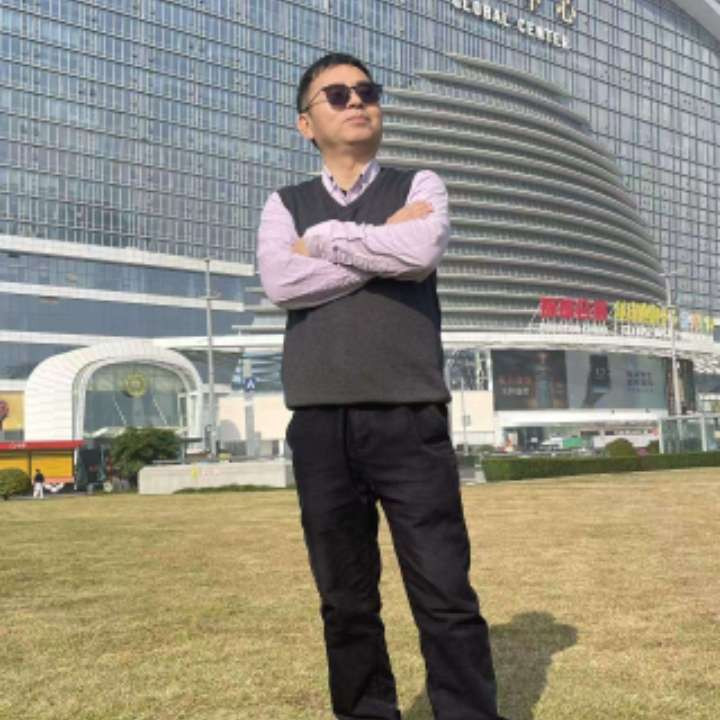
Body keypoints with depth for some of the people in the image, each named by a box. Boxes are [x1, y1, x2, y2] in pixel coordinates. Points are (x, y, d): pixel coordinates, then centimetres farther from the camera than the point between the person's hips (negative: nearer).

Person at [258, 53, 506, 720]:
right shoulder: (285, 204, 15)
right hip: (319, 424, 2)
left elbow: (421, 251, -11)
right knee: (345, 601, 9)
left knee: (445, 595, -3)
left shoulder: (419, 186, 12)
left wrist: (323, 239, -1)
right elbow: (280, 282, -6)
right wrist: (384, 244, -5)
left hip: (409, 419, -2)